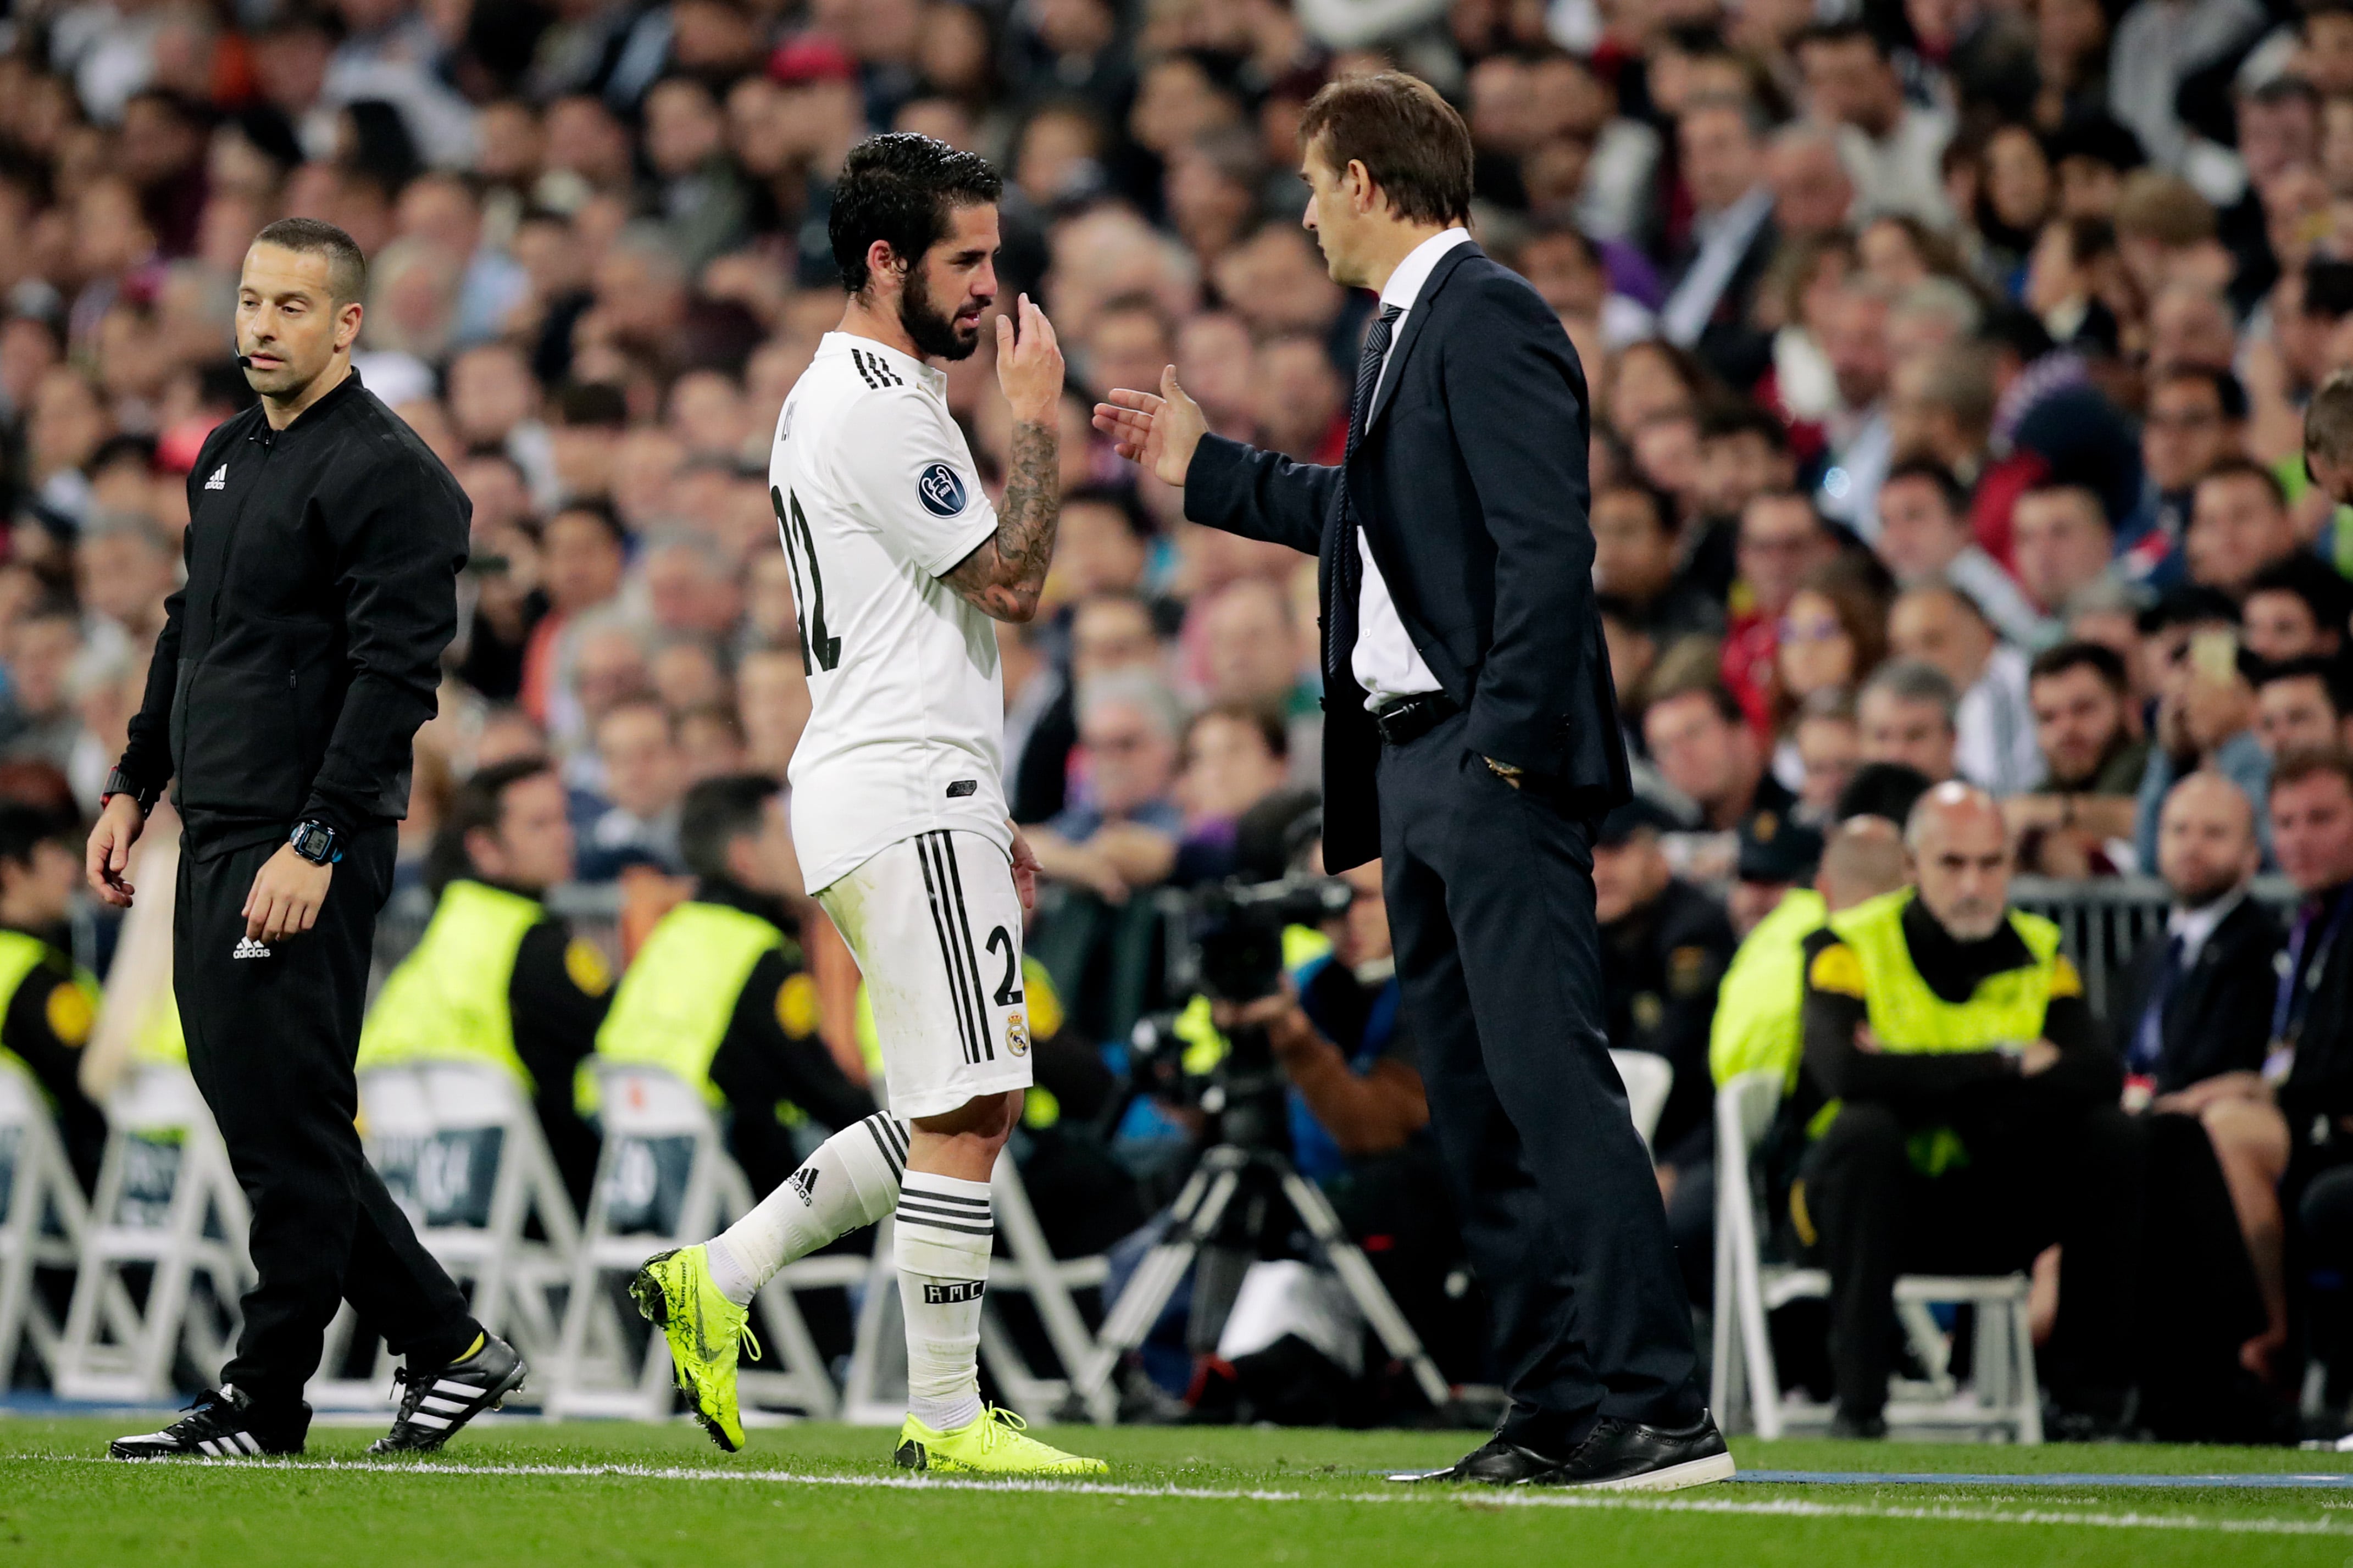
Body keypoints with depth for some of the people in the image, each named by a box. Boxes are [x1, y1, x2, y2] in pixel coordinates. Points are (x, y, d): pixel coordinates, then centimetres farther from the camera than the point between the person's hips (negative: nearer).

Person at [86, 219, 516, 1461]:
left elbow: (395, 673, -17)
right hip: (215, 838, 9)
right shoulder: (228, 457, 17)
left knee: (283, 1116, -7)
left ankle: (263, 1403, -1)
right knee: (254, 1112, 10)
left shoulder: (386, 473, -11)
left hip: (305, 852, -9)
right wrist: (134, 786, 23)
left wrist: (315, 844, -21)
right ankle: (448, 1346, 17)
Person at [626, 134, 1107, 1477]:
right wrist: (1038, 418, -6)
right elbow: (1012, 582, -16)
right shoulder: (882, 406, -14)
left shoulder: (839, 395, 19)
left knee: (970, 1107, 13)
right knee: (967, 1109, -8)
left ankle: (719, 1279, 13)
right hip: (906, 798, -10)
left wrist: (981, 812, 24)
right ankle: (948, 1418, -6)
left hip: (910, 796, 10)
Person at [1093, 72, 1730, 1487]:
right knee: (1477, 1105, 9)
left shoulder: (1489, 319, -11)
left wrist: (1507, 743, -22)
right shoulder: (1406, 331, 19)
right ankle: (1557, 1411, 11)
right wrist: (1206, 469, 40)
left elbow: (1548, 538, -19)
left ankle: (1660, 1409, -16)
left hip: (1497, 765, -10)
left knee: (1551, 1079, -14)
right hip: (1413, 760, 10)